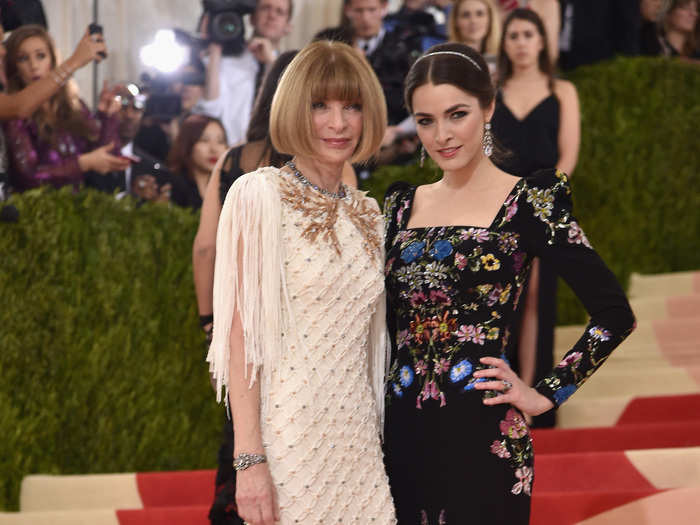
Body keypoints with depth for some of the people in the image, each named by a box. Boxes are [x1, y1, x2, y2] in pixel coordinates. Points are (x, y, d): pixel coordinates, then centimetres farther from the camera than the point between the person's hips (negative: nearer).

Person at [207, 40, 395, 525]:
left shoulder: (367, 213, 13)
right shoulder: (260, 198, -6)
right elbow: (241, 335, -11)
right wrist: (249, 460, -17)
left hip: (358, 443, 6)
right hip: (289, 438, -6)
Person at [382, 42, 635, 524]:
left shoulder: (526, 201, -4)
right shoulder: (402, 205, 11)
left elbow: (615, 314, -8)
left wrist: (544, 396, -7)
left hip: (482, 435, -5)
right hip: (401, 430, 5)